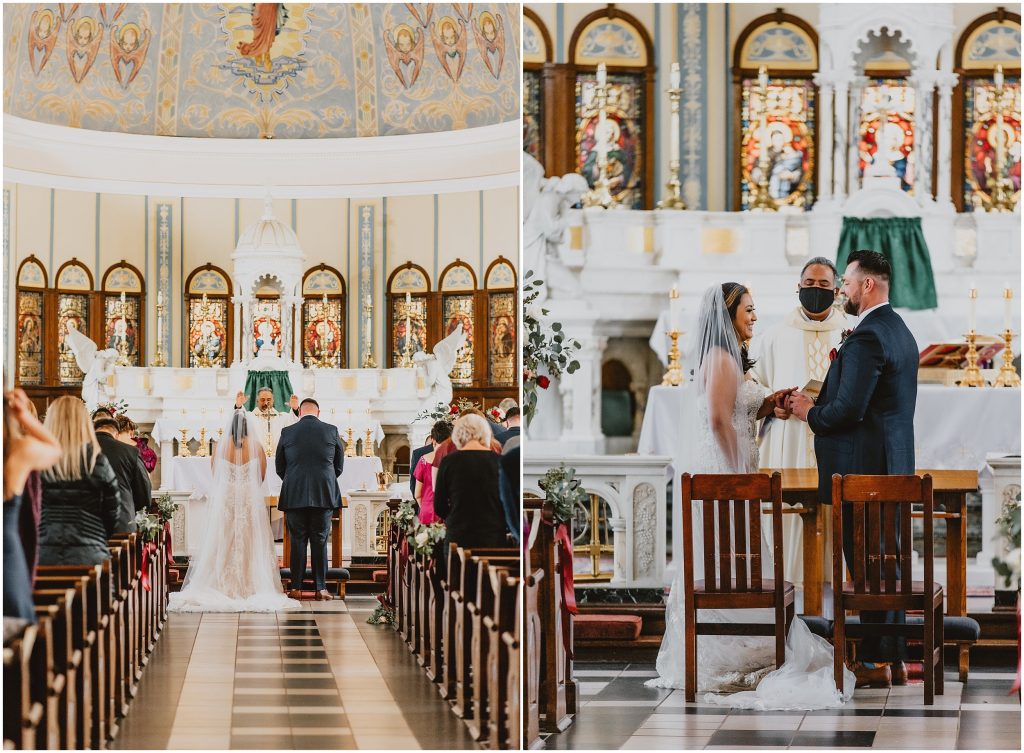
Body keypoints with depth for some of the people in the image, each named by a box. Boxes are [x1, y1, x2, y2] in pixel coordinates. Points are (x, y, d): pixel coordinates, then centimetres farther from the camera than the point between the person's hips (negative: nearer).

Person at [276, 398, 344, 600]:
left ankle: (296, 588, 4)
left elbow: (279, 466, 8)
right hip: (324, 496, 0)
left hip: (294, 496, 0)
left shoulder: (287, 432, 0)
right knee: (320, 541, 5)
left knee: (297, 541, 5)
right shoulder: (331, 431, 1)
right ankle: (321, 588, 3)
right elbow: (339, 464, 10)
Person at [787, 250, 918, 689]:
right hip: (893, 466, 10)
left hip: (862, 468, -10)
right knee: (887, 564, 13)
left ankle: (875, 662, 0)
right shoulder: (900, 332, 14)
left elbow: (849, 409, -24)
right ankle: (895, 659, 18)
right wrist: (820, 407, 14)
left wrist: (811, 414, -5)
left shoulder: (867, 338, -18)